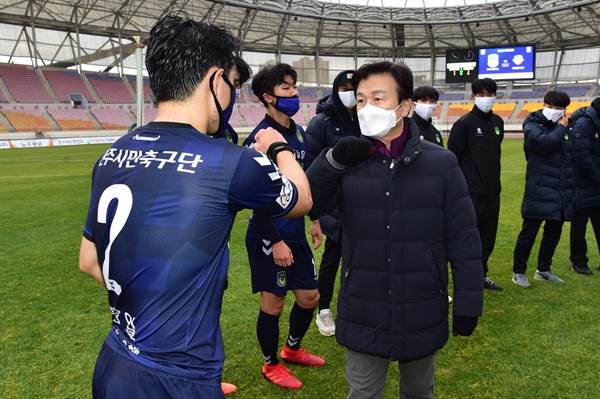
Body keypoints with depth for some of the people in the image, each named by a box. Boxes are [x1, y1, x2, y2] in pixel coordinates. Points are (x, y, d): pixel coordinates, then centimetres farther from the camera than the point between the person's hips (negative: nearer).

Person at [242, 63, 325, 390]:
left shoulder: (299, 133, 7)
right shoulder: (259, 138, -17)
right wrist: (275, 240, -19)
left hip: (296, 232, 8)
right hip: (269, 236, -7)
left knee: (309, 297, 16)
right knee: (273, 304, 7)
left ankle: (292, 349, 41)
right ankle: (271, 365, 30)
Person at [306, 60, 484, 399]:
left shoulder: (441, 163, -7)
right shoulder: (349, 163, -5)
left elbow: (463, 238, -4)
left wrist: (468, 303, -3)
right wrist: (332, 161, -32)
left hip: (423, 316, 0)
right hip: (363, 316, 0)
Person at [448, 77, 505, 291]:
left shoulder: (498, 122, 10)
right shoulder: (464, 123, -10)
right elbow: (452, 157, -11)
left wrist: (493, 179, 17)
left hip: (493, 191, 6)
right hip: (472, 192, -6)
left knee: (488, 235, 13)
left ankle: (481, 275, 28)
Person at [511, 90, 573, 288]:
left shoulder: (565, 128, 12)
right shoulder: (532, 126, -4)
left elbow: (572, 155, 18)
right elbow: (545, 143, -24)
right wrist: (561, 128, -8)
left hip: (562, 193, 6)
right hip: (539, 192, -6)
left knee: (554, 233, 14)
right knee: (529, 233, 0)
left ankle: (543, 270, 29)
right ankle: (519, 272, 13)